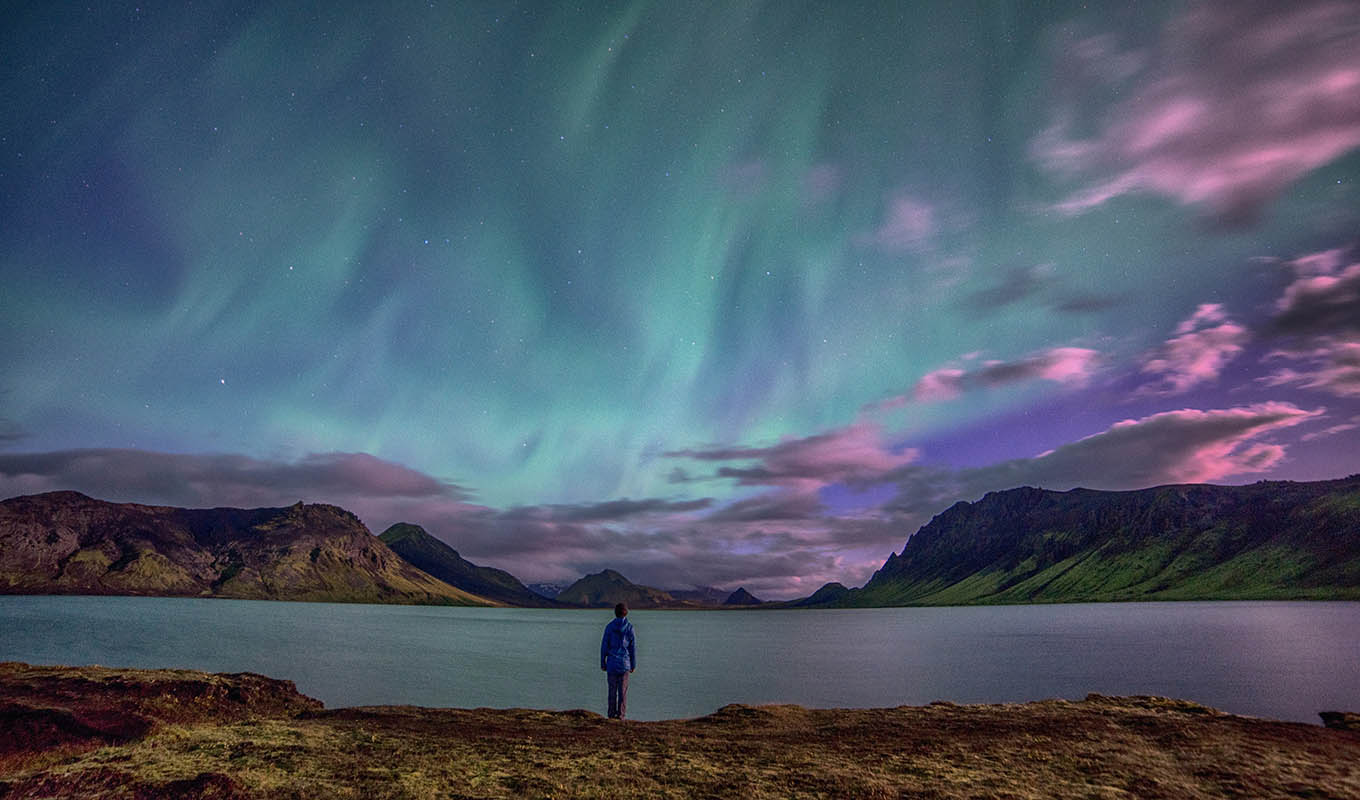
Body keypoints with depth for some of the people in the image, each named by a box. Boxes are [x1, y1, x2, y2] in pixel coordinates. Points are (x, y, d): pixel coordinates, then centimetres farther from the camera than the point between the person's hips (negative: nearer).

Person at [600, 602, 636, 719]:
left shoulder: (610, 626, -3)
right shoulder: (629, 627, -3)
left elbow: (604, 645, -1)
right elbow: (633, 647, 0)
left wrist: (602, 662, 7)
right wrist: (633, 665, 8)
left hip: (612, 662, 0)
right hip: (625, 662, 0)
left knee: (612, 689, 7)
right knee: (623, 689, 5)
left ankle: (612, 713, 9)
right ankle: (621, 714, 4)